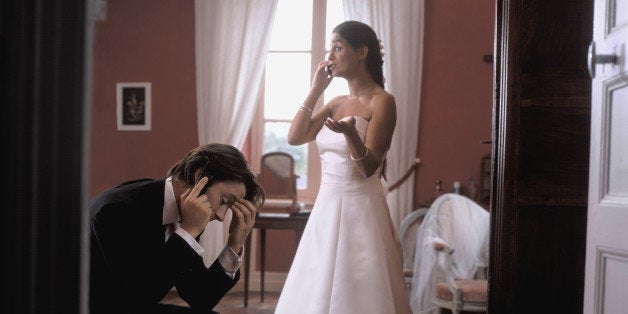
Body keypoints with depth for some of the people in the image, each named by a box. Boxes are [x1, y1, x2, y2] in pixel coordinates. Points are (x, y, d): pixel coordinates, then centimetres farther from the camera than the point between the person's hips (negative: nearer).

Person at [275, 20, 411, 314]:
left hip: (360, 210, -7)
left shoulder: (382, 102, -10)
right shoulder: (337, 103, 12)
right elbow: (294, 137, 4)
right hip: (327, 207, 7)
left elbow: (368, 168, -16)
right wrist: (314, 91, 3)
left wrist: (350, 134, -34)